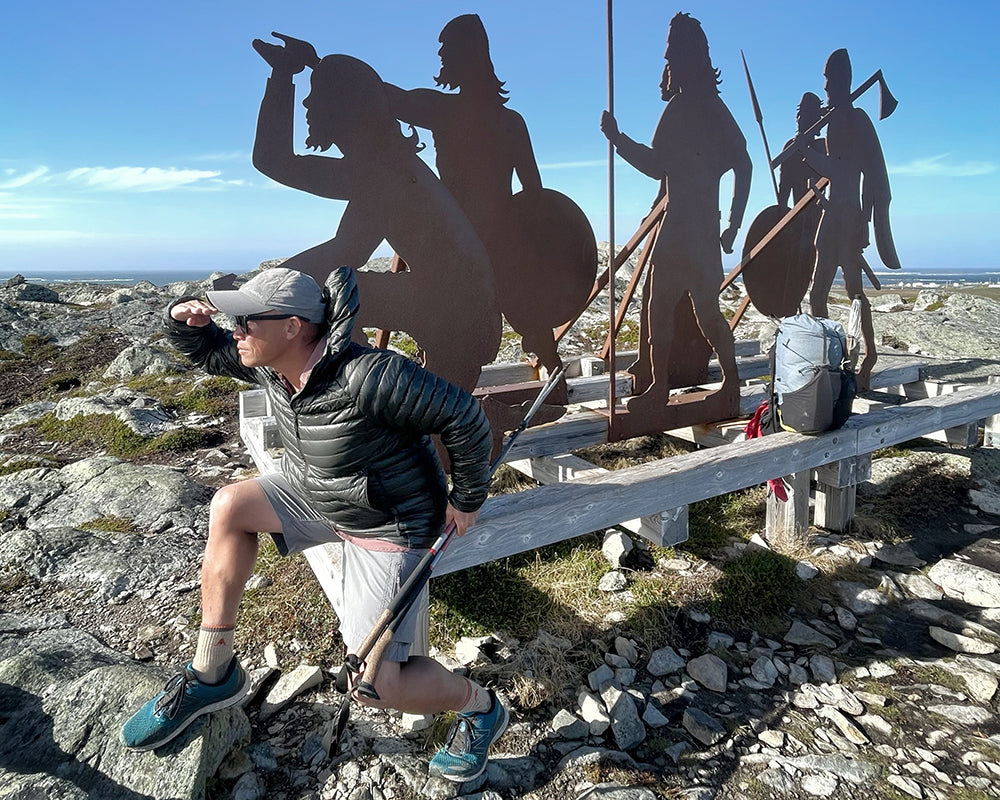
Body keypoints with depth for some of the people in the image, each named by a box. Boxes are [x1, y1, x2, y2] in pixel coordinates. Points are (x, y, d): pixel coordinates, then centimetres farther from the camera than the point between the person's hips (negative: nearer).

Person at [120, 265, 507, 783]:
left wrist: (467, 499, -15)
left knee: (375, 686, -11)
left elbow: (463, 415, -28)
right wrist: (183, 320, -11)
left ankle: (479, 707, 21)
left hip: (388, 526, -8)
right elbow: (210, 352, 13)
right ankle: (211, 676, 9)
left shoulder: (367, 376, -35)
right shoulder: (270, 362, -8)